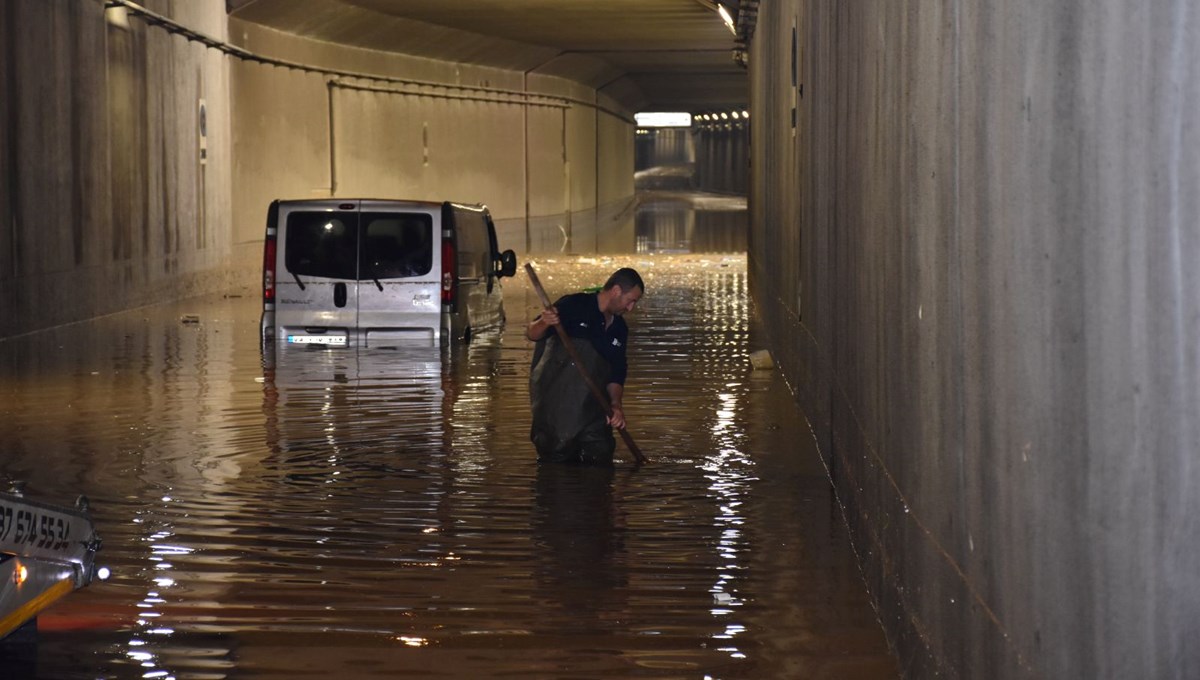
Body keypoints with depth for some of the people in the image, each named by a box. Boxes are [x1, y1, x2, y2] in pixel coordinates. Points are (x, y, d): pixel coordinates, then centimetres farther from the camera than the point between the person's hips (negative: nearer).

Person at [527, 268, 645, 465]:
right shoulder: (573, 306, -8)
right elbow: (532, 334, -11)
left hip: (592, 409, 6)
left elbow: (616, 374, 13)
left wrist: (616, 405, -5)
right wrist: (544, 323, -35)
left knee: (601, 462, 5)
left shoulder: (619, 330, 13)